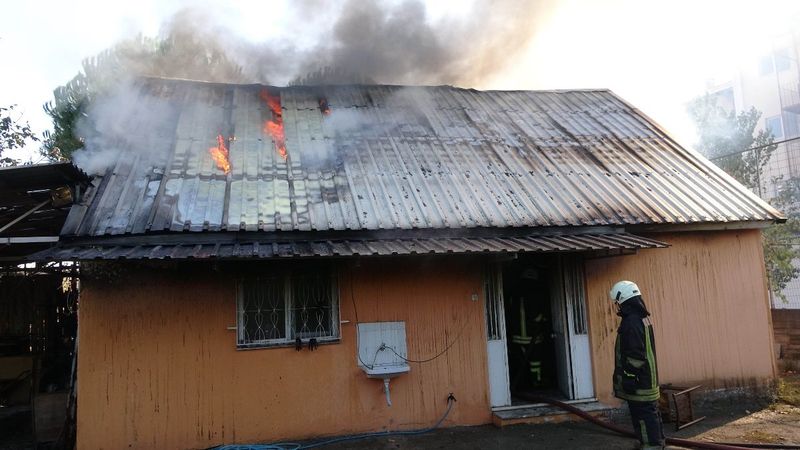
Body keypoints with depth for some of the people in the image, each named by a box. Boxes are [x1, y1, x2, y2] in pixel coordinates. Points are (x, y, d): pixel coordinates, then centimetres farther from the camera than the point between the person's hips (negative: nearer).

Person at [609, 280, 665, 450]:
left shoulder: (631, 322, -20)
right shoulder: (643, 318, 12)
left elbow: (635, 355, -23)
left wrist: (628, 378, -17)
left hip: (639, 384, -10)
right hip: (648, 382, 10)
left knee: (644, 417, -4)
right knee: (651, 415, 18)